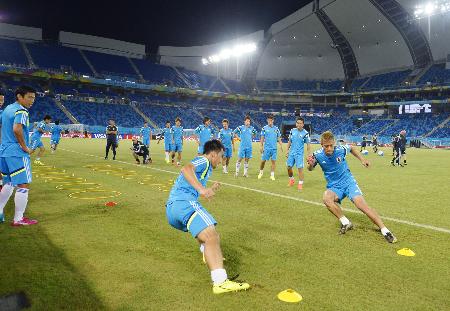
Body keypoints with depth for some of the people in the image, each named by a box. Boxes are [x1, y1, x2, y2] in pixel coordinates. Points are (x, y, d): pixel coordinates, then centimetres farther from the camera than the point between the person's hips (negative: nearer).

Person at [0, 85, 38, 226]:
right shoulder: (21, 111, -13)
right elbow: (17, 129, -28)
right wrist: (25, 147, -18)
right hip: (17, 153, -10)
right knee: (23, 185, -4)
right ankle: (18, 219, -1)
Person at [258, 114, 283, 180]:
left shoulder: (276, 128, 6)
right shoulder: (264, 128, 1)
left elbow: (279, 138, 9)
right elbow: (262, 138, 2)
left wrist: (281, 145, -2)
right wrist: (261, 146, -4)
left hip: (274, 148, 2)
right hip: (266, 148, -1)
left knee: (273, 161, 0)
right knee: (263, 161, 3)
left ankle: (272, 175, 8)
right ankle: (261, 172, 25)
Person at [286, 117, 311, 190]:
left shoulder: (305, 133, -8)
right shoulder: (292, 131, 3)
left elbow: (308, 144, -5)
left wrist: (309, 155, -10)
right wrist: (287, 150, 10)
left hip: (299, 154, -4)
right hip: (291, 153, 4)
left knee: (300, 169, -7)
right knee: (289, 167, 7)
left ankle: (300, 184, 5)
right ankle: (292, 180, 30)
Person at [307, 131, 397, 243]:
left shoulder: (341, 149, -15)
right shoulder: (318, 155, -16)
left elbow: (352, 148, 10)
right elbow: (311, 169, 2)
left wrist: (362, 160, 12)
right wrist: (310, 164, -21)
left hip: (348, 182, 0)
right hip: (334, 186, 1)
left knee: (361, 204, -22)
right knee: (326, 198, -33)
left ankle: (385, 230, -11)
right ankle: (346, 223, -13)